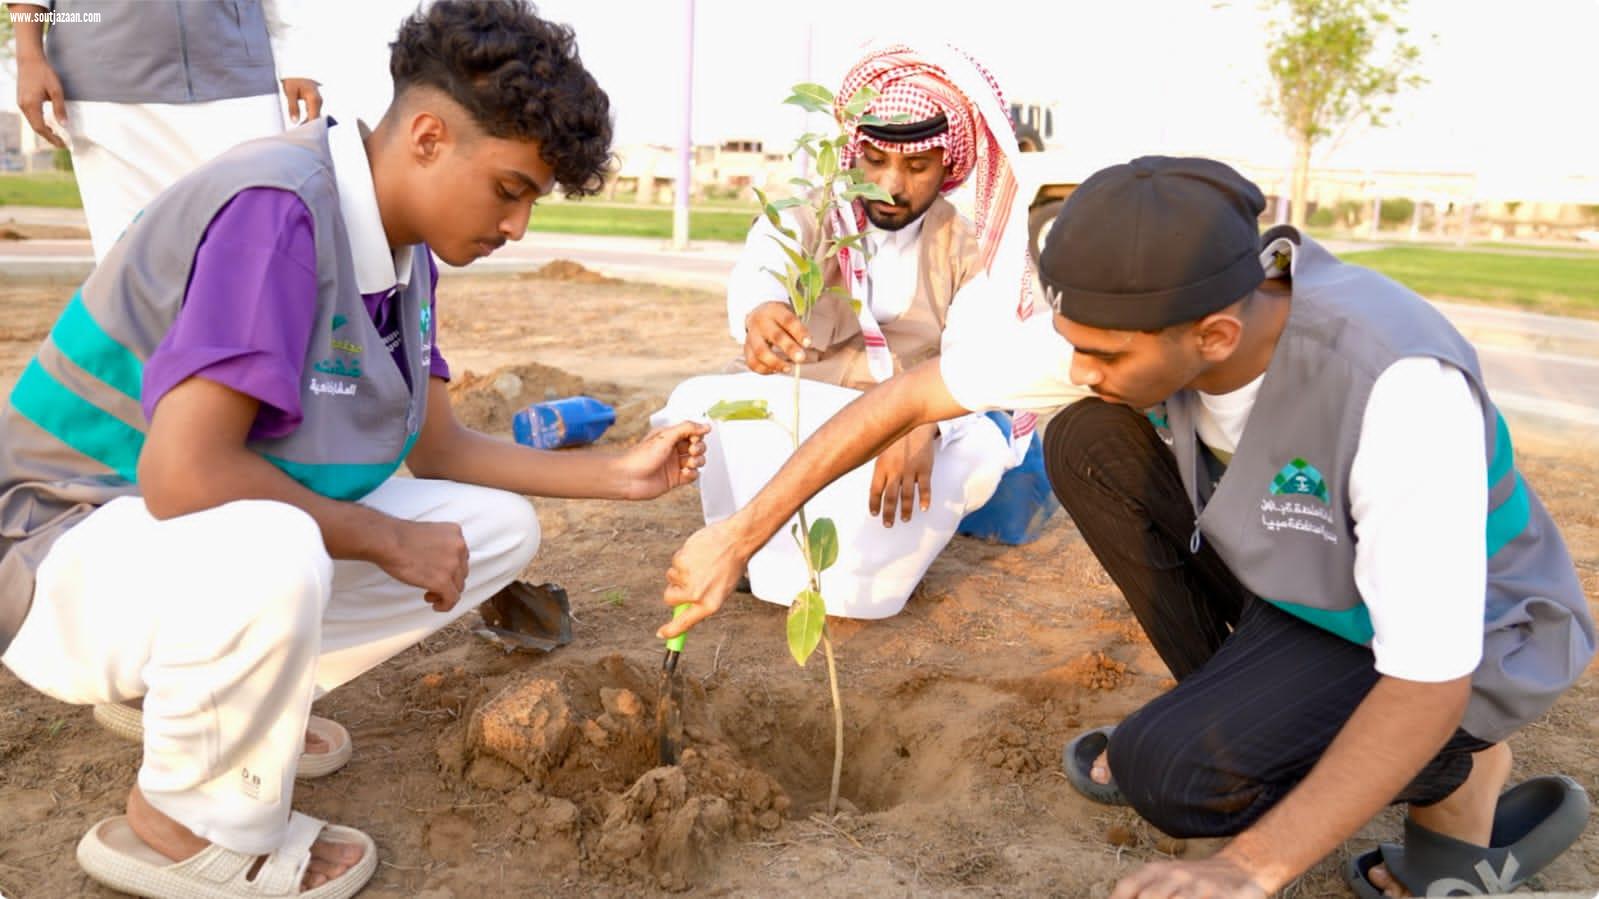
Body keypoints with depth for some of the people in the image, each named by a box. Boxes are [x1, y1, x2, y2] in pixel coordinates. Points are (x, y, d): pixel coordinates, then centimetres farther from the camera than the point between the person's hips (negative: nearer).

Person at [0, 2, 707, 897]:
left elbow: (439, 450, 7)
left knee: (499, 527, 2)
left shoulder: (406, 243, 0)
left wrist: (618, 473, -1)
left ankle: (210, 698, 9)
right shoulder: (278, 209, -27)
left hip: (255, 537, 9)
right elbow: (185, 474, -33)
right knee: (265, 558, -40)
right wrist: (390, 541, -20)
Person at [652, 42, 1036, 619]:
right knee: (698, 401, -26)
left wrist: (923, 422, -43)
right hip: (792, 427, 0)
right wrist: (760, 313, -57)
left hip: (910, 438, 1)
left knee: (982, 451, -30)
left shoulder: (966, 247, -2)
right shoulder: (802, 219, -5)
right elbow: (757, 273, -30)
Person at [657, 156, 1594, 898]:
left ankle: (1463, 777, 2)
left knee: (1171, 771, -26)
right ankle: (1227, 708, 5)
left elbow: (1429, 683, -33)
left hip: (1456, 641, -5)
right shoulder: (1124, 316, -22)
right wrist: (740, 535, -17)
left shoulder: (1401, 388, -38)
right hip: (1294, 575, 6)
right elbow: (913, 393, -18)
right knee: (1086, 444, -12)